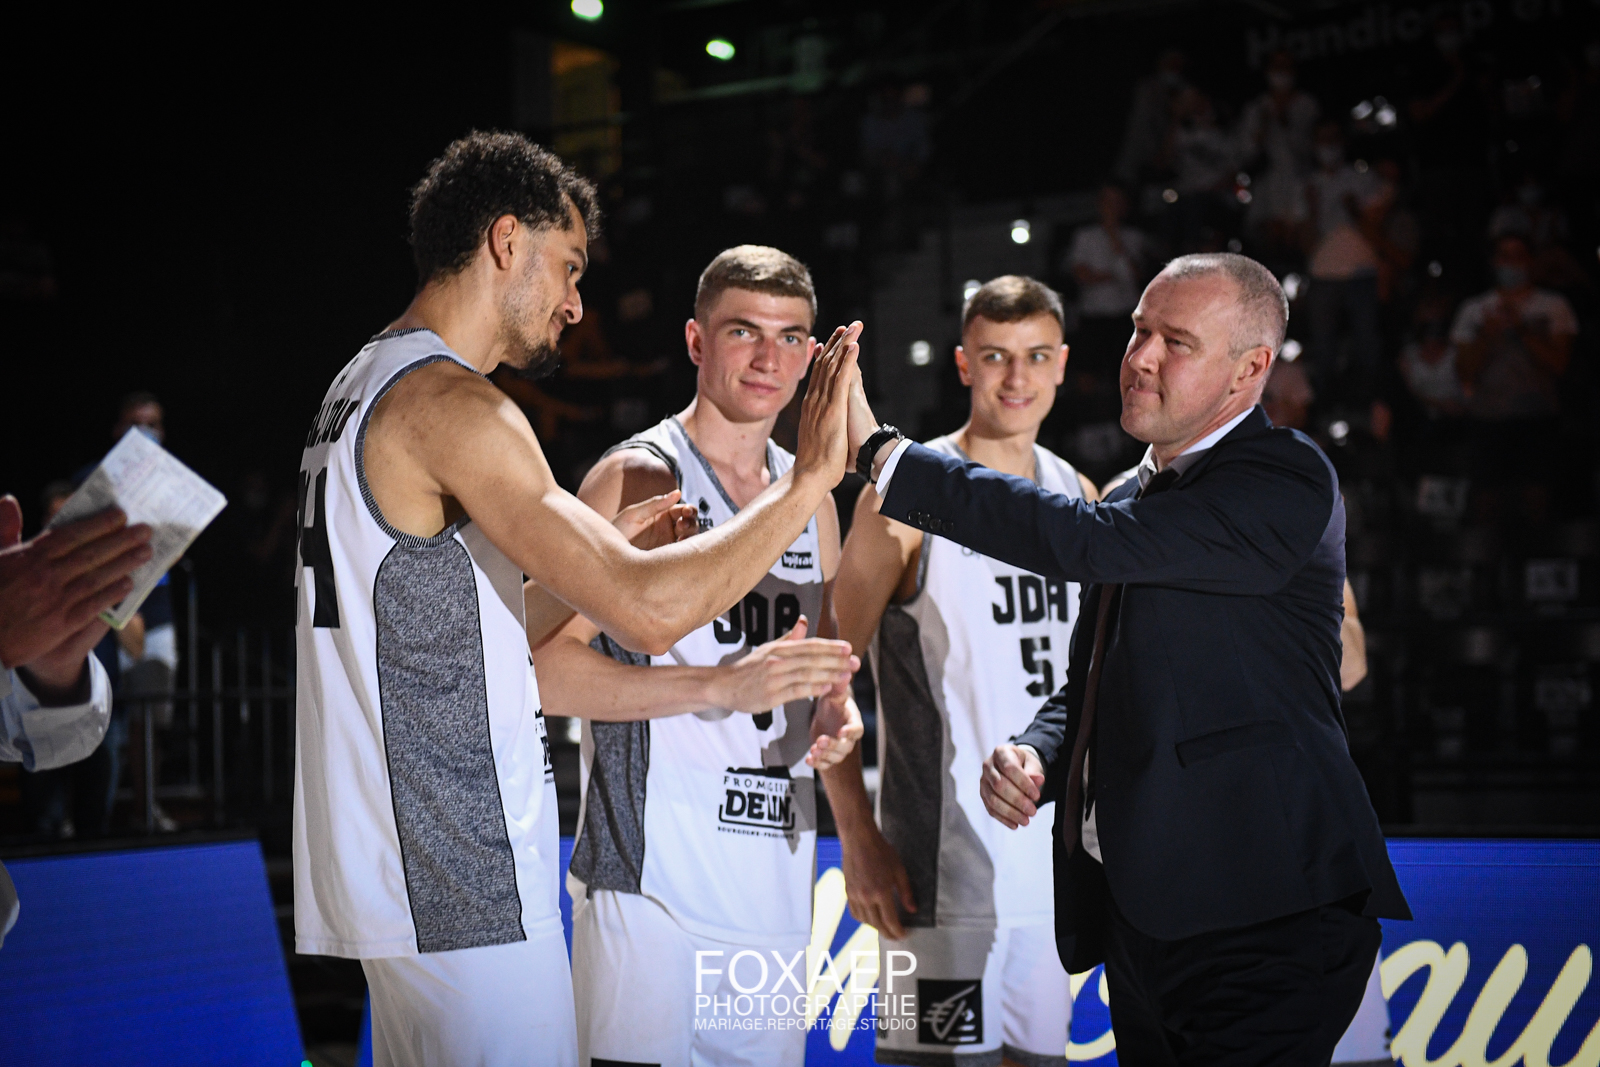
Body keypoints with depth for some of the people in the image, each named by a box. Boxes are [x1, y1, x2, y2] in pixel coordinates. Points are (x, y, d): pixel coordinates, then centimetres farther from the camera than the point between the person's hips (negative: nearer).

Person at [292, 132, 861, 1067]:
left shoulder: (367, 389, 16)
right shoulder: (448, 404, -15)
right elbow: (650, 611, -23)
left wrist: (606, 552, 15)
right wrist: (811, 477, -14)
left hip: (398, 874, 10)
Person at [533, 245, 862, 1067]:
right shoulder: (638, 479, -8)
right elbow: (545, 668, -17)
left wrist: (840, 708, 5)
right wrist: (723, 685, -25)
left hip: (775, 873, 7)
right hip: (653, 876, -7)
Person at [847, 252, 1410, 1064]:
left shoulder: (1285, 481, -11)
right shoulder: (1134, 494, 17)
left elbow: (1087, 541, -24)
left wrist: (880, 453, -21)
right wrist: (1033, 758, -1)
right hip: (1137, 904, 8)